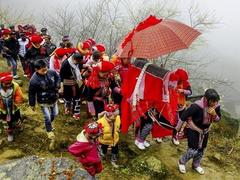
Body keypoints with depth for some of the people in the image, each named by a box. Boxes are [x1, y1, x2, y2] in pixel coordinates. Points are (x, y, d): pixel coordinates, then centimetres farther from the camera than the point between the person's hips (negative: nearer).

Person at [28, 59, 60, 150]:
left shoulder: (51, 72, -16)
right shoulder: (34, 80, -27)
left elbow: (57, 77, 8)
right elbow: (31, 93, -15)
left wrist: (57, 86, -6)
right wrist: (32, 104, -6)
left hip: (53, 99, 5)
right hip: (44, 102, -5)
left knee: (54, 114, 22)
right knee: (47, 118, -1)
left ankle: (49, 125, 55)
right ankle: (51, 138, 11)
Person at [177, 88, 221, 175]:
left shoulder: (216, 106, -15)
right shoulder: (197, 106, -33)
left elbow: (217, 119, -2)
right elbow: (185, 115, -23)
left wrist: (214, 114, -26)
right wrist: (178, 126, -11)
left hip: (205, 131, 6)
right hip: (193, 130, -6)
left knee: (201, 150, 18)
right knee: (193, 150, -7)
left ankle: (196, 165, 43)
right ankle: (182, 162, 22)